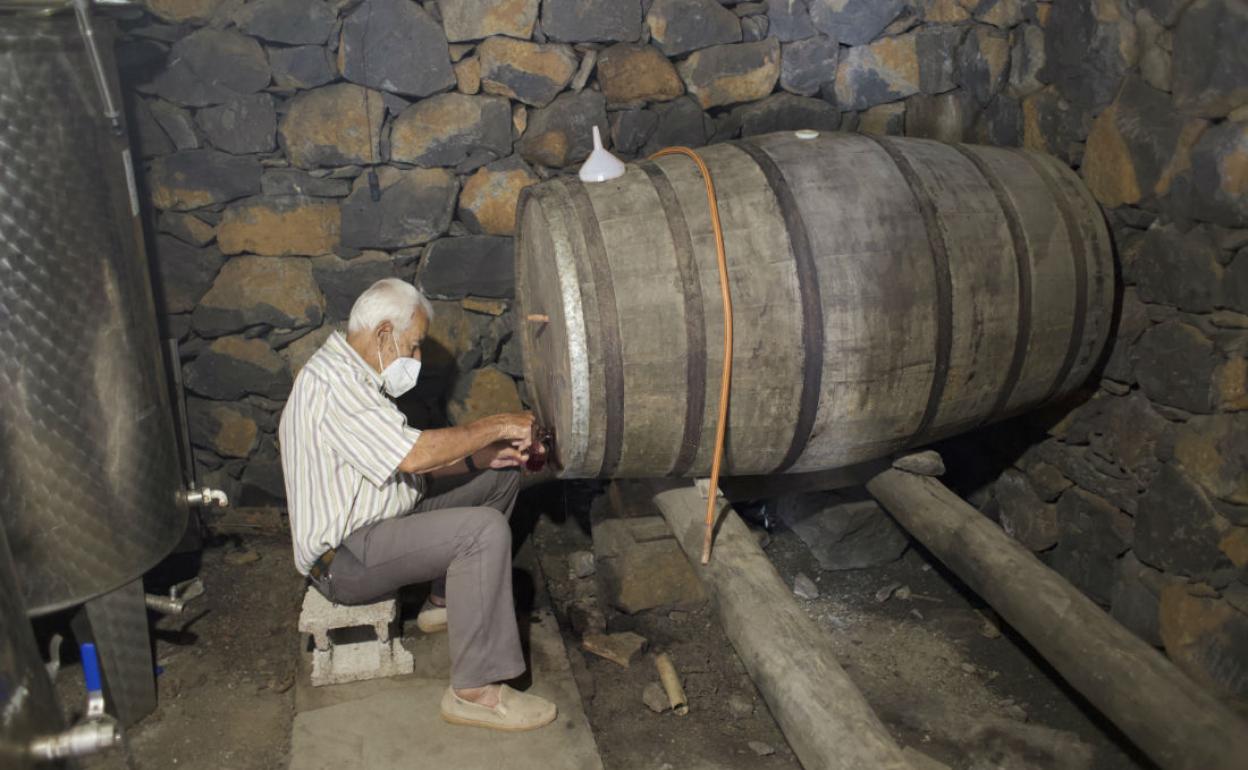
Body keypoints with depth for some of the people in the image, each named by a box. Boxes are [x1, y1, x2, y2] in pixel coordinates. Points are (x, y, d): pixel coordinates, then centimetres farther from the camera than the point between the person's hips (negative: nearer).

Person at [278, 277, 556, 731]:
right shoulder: (332, 383, -22)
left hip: (383, 521, 11)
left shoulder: (352, 377, 14)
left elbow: (405, 463, 13)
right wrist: (496, 426, -20)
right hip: (346, 559, -11)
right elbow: (414, 455, -31)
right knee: (486, 530, -29)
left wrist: (484, 454, -2)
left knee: (501, 475, 10)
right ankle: (474, 692, -23)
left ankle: (445, 602, 18)